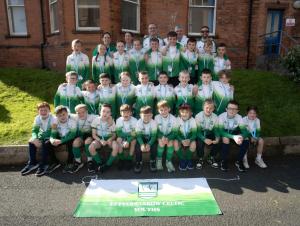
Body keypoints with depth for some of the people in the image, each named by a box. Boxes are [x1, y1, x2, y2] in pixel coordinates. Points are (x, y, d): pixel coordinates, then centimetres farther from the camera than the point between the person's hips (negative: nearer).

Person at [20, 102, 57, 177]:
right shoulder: (37, 118, -6)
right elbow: (34, 130, -9)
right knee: (31, 142, -19)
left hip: (50, 137, -5)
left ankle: (44, 165, -21)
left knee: (45, 143, -33)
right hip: (41, 136, 5)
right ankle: (32, 163, -8)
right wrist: (35, 139, -29)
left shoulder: (53, 118, -20)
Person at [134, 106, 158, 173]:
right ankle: (139, 163, -7)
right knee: (138, 146, -27)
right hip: (142, 138, 1)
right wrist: (142, 144, -43)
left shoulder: (153, 122, -22)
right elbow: (138, 135, -24)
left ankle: (153, 162, -3)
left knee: (153, 146, -28)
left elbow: (154, 136, -24)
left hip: (151, 138, 0)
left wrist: (149, 144, -42)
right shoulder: (138, 123, -20)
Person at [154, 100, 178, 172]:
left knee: (170, 142, -27)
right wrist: (162, 137, -27)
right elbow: (156, 130, -10)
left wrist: (168, 138, -30)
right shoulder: (157, 118, -17)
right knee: (161, 142, -28)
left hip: (170, 135, 0)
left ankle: (168, 161, -9)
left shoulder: (173, 118, -19)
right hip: (160, 135, 0)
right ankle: (159, 160, -5)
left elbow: (175, 132, -15)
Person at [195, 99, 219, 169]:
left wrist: (217, 138, -30)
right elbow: (197, 131, -20)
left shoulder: (215, 117, -10)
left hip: (210, 134, 3)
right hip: (200, 134, -3)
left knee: (216, 142, -24)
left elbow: (216, 129, -8)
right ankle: (200, 159, -2)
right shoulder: (198, 116, -18)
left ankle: (211, 158, 5)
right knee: (200, 143, -32)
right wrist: (204, 139, -36)